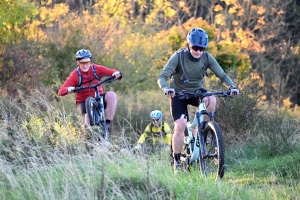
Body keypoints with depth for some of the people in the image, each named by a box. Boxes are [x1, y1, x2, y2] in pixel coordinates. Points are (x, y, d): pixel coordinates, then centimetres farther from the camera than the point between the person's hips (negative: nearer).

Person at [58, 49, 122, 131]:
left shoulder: (96, 69, -5)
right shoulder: (75, 75, -11)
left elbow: (111, 72, -11)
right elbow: (61, 91, -17)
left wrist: (117, 74, -36)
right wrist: (68, 89, -40)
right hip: (83, 101, -3)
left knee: (111, 95, -27)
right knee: (88, 116, -32)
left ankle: (108, 122, -22)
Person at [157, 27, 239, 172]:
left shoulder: (207, 58, -14)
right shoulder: (178, 57, -22)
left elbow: (222, 75, -14)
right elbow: (162, 77, -27)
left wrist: (232, 86, -34)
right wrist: (166, 88, -49)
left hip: (196, 92, 2)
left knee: (211, 100, -32)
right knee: (180, 126, -20)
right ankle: (177, 162, -3)